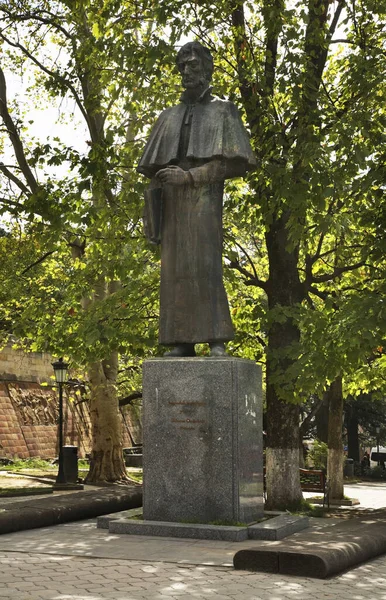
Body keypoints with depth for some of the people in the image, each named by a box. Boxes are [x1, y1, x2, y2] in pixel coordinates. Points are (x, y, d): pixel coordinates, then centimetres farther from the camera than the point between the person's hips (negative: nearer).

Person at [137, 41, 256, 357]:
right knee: (175, 268, -4)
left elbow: (233, 162, -3)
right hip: (172, 201, 5)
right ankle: (182, 341, -5)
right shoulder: (169, 117, 24)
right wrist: (153, 200, 2)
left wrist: (190, 176, -14)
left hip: (204, 197, -5)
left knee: (205, 265, -19)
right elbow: (155, 167, 21)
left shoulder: (224, 110, 9)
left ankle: (217, 340, -21)